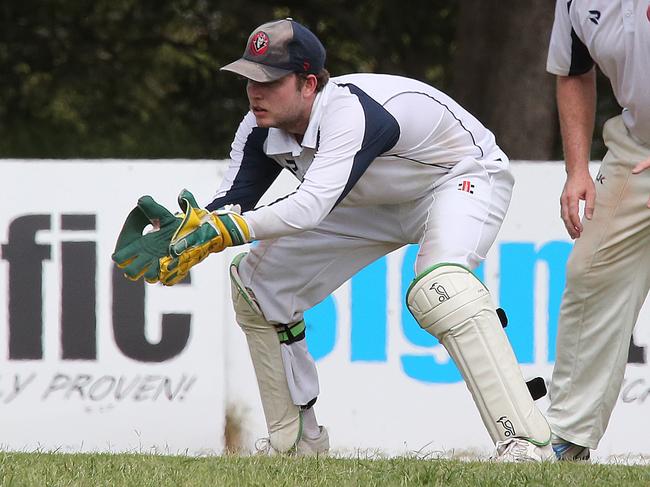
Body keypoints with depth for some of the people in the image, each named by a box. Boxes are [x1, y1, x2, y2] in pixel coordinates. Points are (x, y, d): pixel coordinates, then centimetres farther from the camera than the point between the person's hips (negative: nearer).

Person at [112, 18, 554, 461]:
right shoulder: (262, 131, -14)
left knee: (438, 285, -39)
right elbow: (231, 208, -19)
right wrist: (183, 230, -41)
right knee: (257, 284, 4)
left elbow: (314, 205, -50)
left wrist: (222, 231, -57)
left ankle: (526, 441, -40)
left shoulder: (350, 110, -39)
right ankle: (296, 442, 16)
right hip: (380, 204, 9)